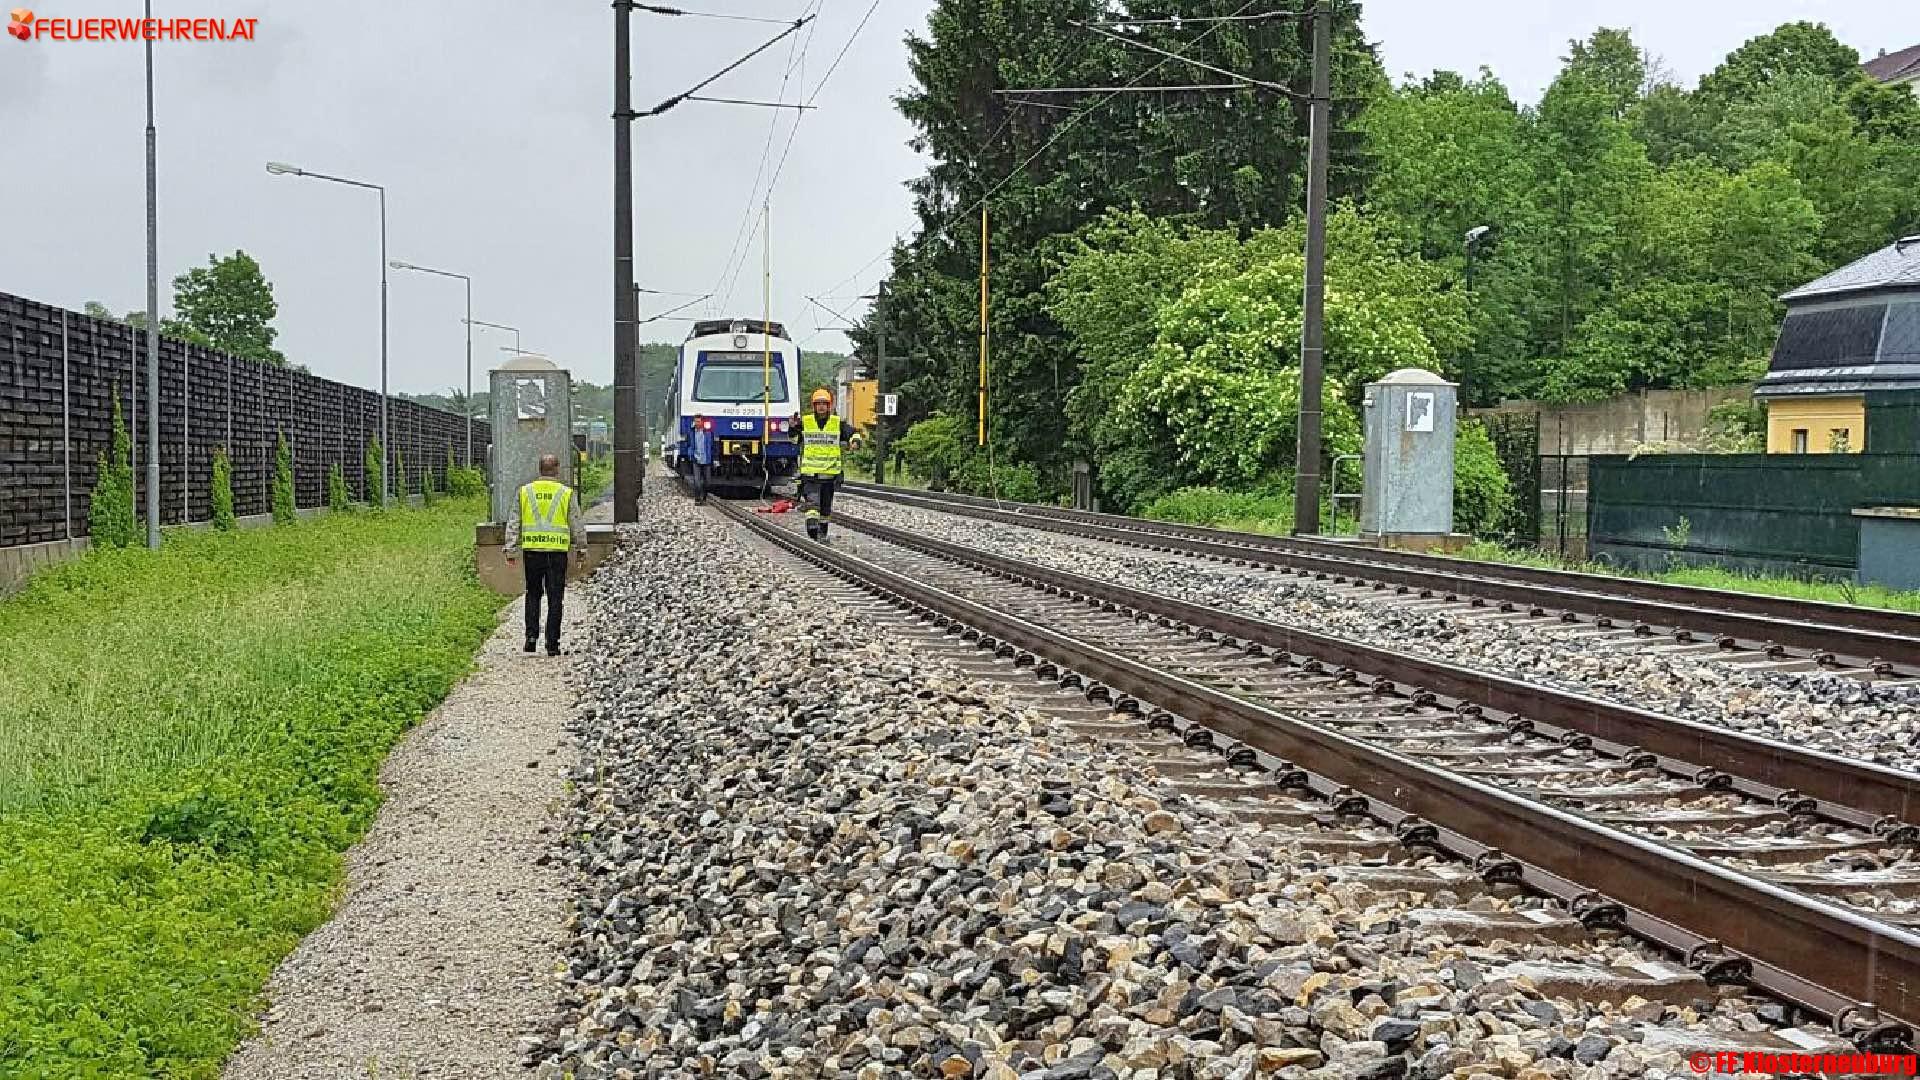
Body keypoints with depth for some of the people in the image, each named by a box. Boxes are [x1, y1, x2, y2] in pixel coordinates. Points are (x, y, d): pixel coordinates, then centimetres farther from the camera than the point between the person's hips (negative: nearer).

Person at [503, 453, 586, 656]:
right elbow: (577, 524, 4)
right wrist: (581, 548, 15)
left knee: (533, 595, 16)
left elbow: (513, 523, 5)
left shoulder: (525, 492, 4)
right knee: (555, 599, 3)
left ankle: (531, 636, 4)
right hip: (557, 552, -2)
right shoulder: (566, 493, -1)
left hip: (531, 551, 2)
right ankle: (552, 644, 3)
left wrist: (511, 549, 10)